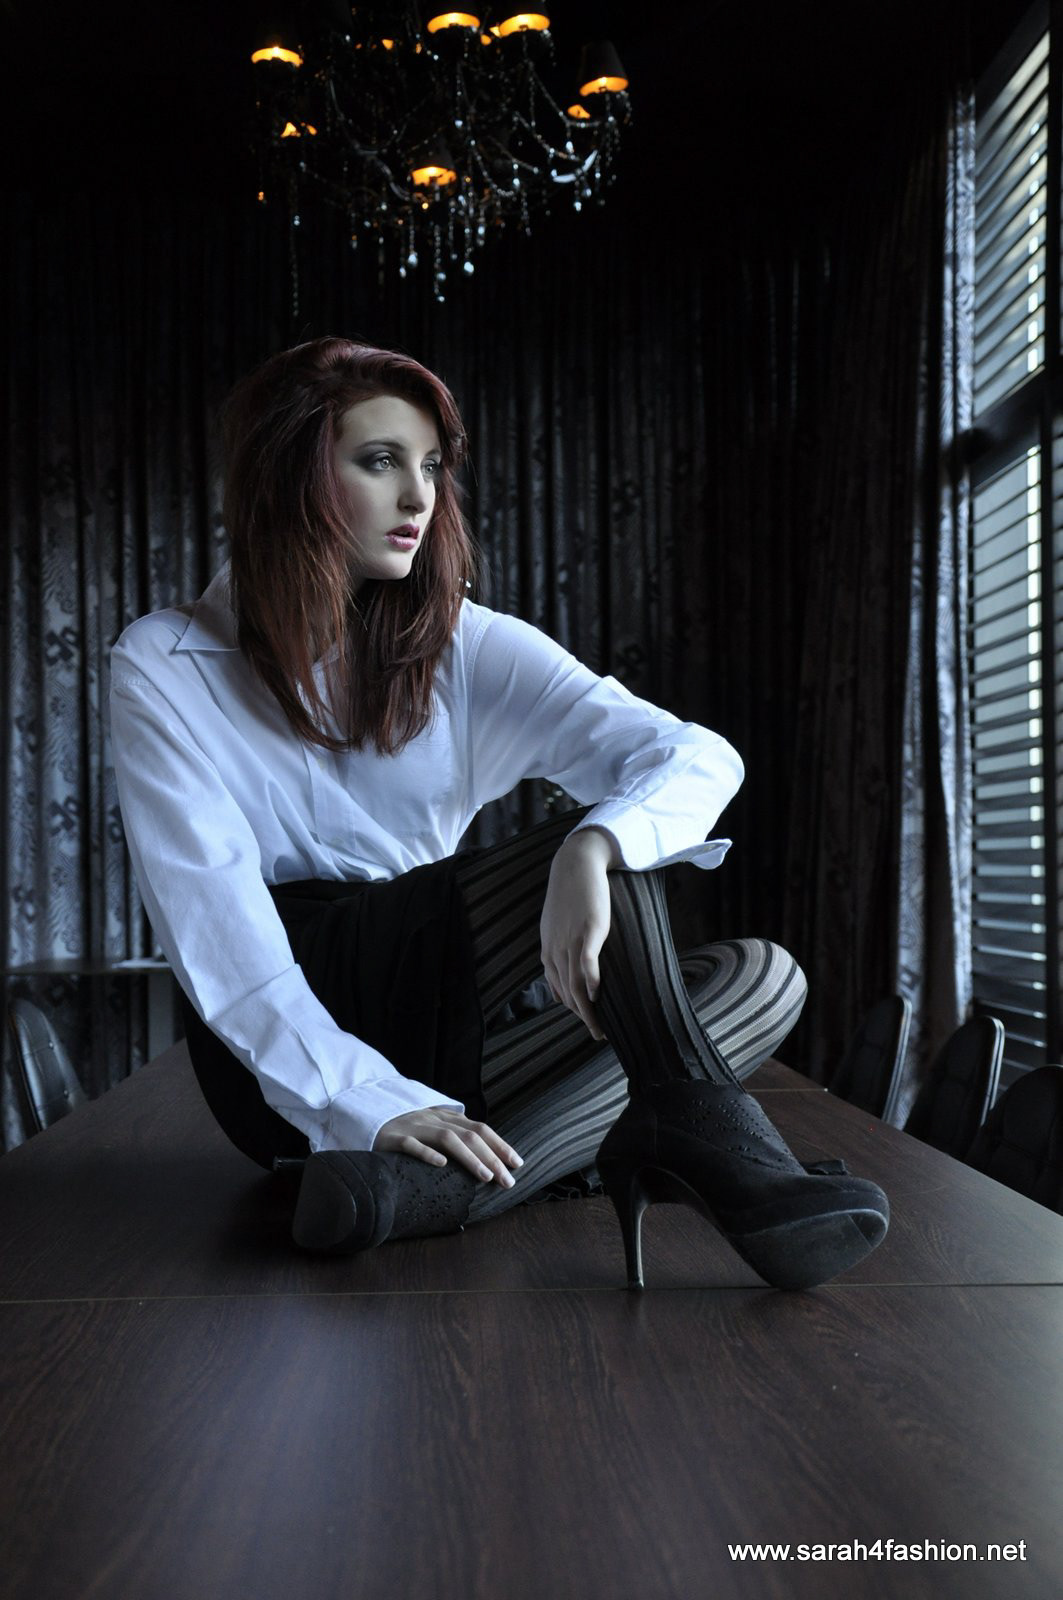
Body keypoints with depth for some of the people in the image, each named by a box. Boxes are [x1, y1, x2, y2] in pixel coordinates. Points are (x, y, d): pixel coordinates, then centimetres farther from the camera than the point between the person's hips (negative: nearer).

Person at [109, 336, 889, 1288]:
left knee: (763, 977, -15)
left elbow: (700, 759, -10)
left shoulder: (469, 650, 4)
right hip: (278, 1061, -5)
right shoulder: (164, 667, -3)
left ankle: (438, 1187, -34)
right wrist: (363, 1100, -28)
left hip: (434, 1059, 5)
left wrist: (595, 852, -33)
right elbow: (212, 924, -15)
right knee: (598, 820, -21)